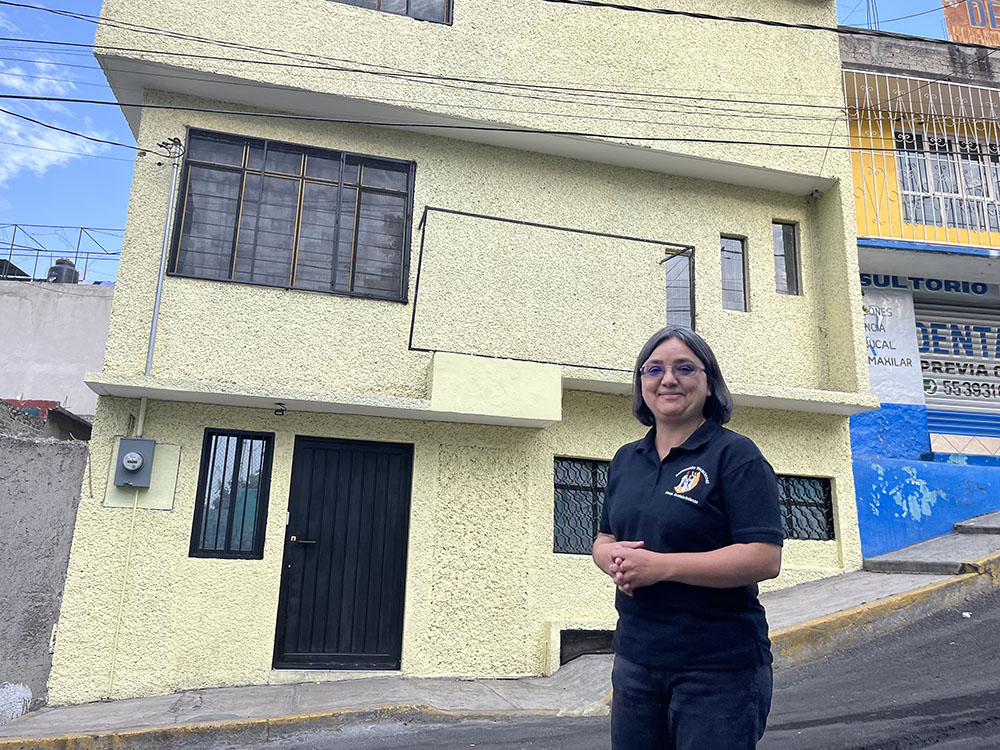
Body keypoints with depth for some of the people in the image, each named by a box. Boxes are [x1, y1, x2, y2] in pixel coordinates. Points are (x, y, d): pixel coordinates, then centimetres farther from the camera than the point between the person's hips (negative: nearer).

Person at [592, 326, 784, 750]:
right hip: (634, 660, 6)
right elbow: (603, 540, 17)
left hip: (719, 669, -5)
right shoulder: (626, 460, 10)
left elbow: (765, 559, -18)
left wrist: (660, 565, -22)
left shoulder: (735, 455, -10)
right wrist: (615, 558, -8)